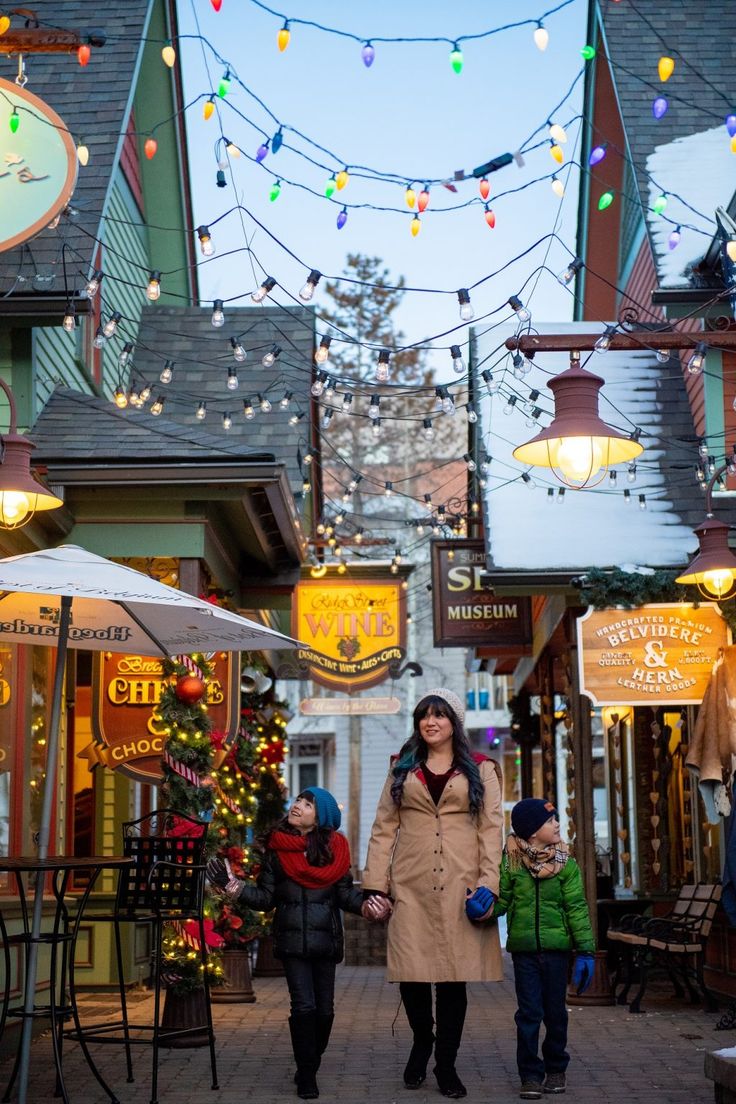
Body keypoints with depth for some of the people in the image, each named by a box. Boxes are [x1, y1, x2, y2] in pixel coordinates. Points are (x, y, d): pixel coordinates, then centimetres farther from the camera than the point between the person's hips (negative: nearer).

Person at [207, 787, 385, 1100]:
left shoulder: (334, 848, 3)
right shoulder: (277, 849, 1)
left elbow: (345, 893, 2)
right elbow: (266, 898, 0)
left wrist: (365, 904, -17)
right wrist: (234, 887, -14)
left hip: (325, 939, 2)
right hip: (292, 939, -1)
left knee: (324, 1009, 6)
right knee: (304, 1007, -9)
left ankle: (309, 1068, 27)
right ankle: (307, 1077, 5)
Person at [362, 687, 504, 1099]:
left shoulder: (481, 769, 8)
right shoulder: (402, 769, 13)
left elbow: (492, 828, 2)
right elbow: (384, 828, 8)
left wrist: (488, 883, -10)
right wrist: (375, 885, -1)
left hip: (460, 886, -1)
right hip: (410, 886, 1)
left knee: (454, 975, 1)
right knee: (412, 973, -1)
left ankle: (446, 1064, 15)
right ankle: (422, 1043, 26)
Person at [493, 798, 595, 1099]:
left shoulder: (566, 864, -1)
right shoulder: (510, 862, -3)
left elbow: (577, 908, -1)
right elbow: (501, 901, -1)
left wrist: (585, 951, -5)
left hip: (557, 948, 1)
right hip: (523, 948, -1)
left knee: (555, 1013, 11)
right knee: (528, 1013, 2)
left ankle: (556, 1068, 28)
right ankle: (530, 1074, 11)